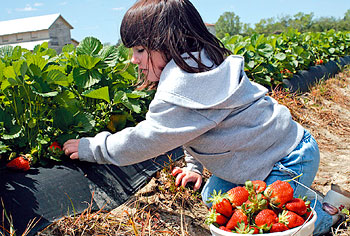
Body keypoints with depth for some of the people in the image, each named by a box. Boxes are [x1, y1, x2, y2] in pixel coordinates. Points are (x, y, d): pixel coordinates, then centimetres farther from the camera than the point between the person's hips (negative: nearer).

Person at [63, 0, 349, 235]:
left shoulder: (183, 86, -29)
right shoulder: (197, 66, 4)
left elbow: (147, 139, -23)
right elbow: (192, 126, 17)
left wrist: (91, 147, -12)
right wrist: (195, 166, 13)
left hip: (291, 160, -10)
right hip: (269, 149, 10)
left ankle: (324, 212, 11)